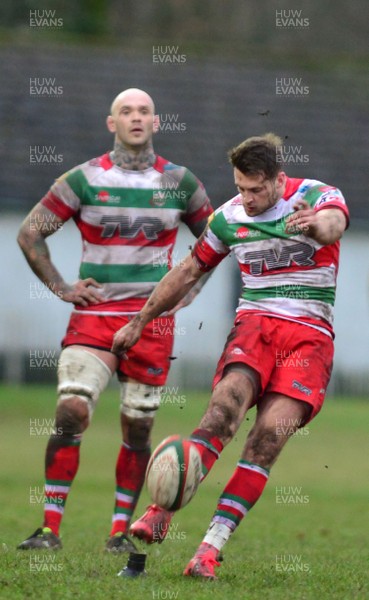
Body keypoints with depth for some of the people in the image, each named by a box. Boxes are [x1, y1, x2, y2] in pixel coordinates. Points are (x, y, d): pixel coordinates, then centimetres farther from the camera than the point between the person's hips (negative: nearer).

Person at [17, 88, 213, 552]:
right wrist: (60, 288, -1)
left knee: (137, 428, 4)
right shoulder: (84, 179, -1)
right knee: (71, 412, -16)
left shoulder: (180, 182, 4)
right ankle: (50, 528, -11)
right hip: (94, 316, -2)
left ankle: (121, 531, 16)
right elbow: (30, 233, 5)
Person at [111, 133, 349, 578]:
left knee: (270, 433, -20)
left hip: (310, 335, -2)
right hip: (254, 324, 2)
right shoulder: (228, 217, 8)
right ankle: (162, 512, -36)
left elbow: (333, 223, -29)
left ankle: (212, 545, -23)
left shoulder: (317, 196, -4)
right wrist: (139, 322, 26)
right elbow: (188, 273, 21)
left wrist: (316, 225, -54)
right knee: (226, 403, -27)